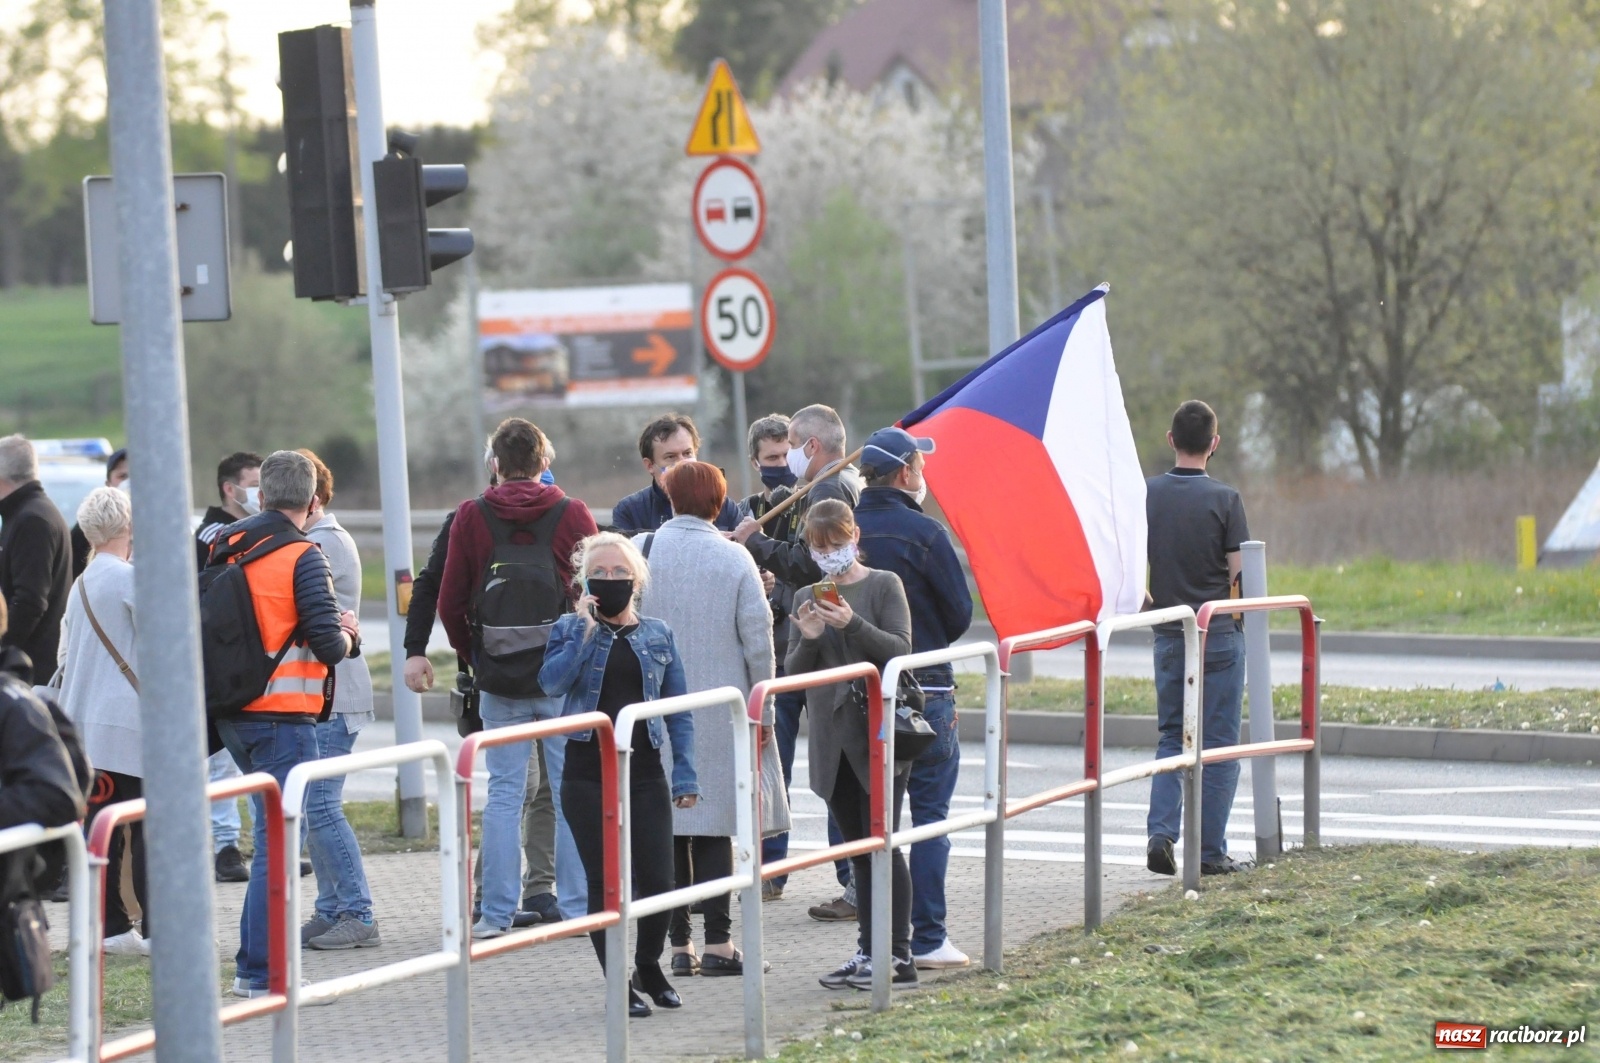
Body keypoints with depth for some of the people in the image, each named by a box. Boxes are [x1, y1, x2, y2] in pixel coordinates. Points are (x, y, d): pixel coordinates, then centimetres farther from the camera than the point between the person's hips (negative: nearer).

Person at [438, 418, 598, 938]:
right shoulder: (572, 515, -3)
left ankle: (497, 912, 3)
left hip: (499, 679, 1)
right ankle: (578, 905, 5)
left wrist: (472, 655, 15)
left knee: (503, 793, 5)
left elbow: (450, 602, 0)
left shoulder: (472, 518, -2)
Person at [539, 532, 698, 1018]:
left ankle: (649, 966, 24)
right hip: (588, 774, -2)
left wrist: (685, 775, 2)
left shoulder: (657, 635, 8)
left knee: (657, 880, -2)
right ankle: (619, 983, 12)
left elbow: (678, 711, 9)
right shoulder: (571, 629, 3)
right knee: (605, 882, 0)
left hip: (645, 773, 2)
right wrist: (587, 631, -17)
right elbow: (552, 682, -15)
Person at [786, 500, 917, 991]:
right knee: (858, 849, 8)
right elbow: (793, 674, 8)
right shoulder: (807, 597, 11)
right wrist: (808, 640, -12)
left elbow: (900, 649, -11)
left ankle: (898, 956, -6)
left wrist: (853, 625, -25)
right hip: (832, 738, 5)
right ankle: (868, 952, 11)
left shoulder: (884, 585, -1)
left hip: (879, 734, -5)